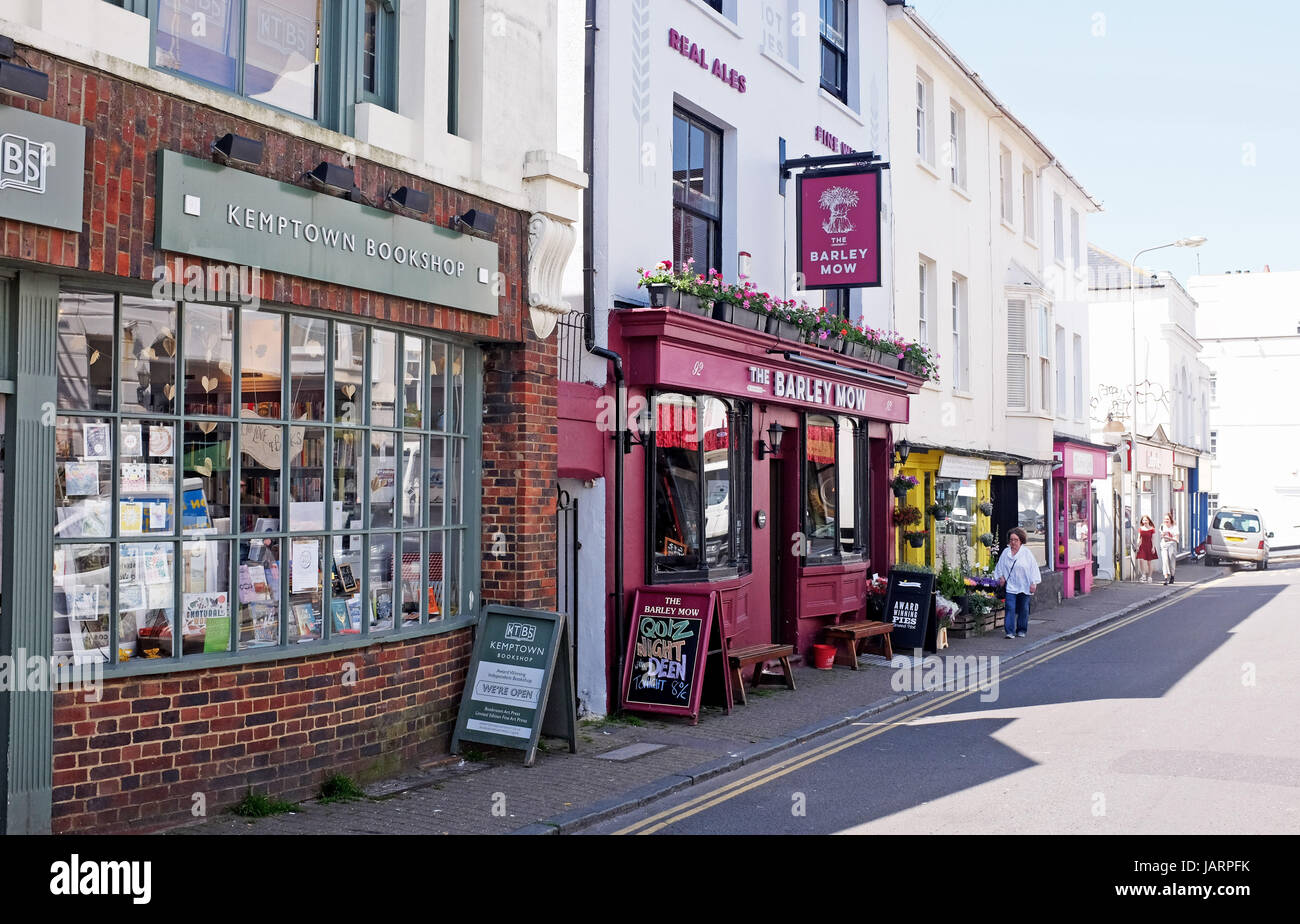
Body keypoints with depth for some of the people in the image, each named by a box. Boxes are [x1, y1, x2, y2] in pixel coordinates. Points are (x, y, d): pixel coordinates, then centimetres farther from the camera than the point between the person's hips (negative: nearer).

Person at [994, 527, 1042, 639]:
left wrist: (1033, 583, -6)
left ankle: (1021, 630, 21)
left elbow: (1033, 568, -2)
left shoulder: (1027, 553, -3)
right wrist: (1001, 576, 8)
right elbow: (1000, 566, 19)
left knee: (1023, 609, 8)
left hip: (1024, 586, -1)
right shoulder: (1005, 552, 5)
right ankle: (1010, 631, -10)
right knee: (1010, 608, -9)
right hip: (1010, 586, 1)